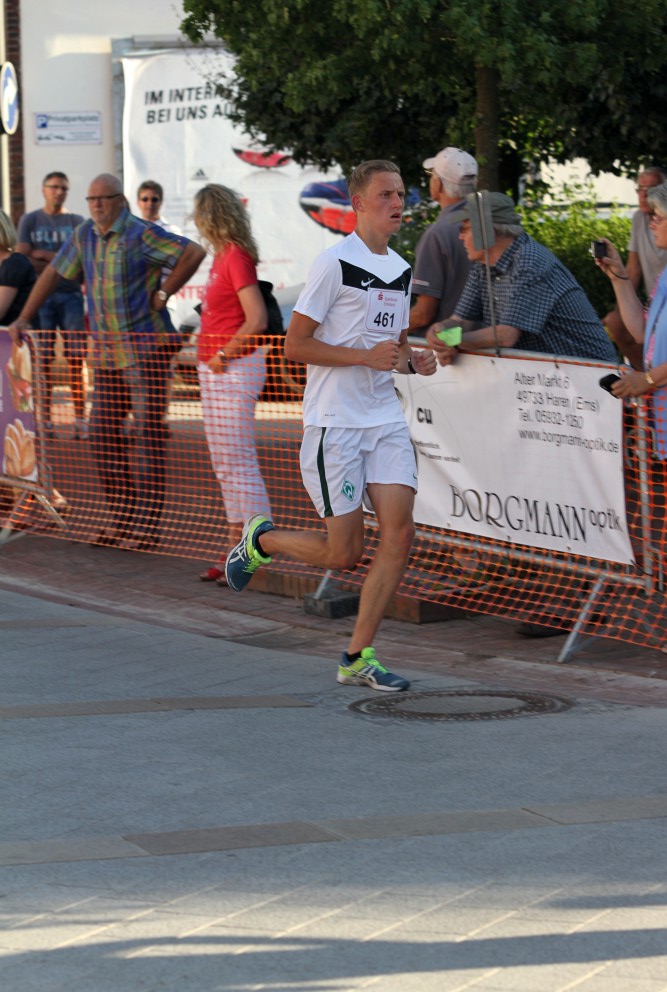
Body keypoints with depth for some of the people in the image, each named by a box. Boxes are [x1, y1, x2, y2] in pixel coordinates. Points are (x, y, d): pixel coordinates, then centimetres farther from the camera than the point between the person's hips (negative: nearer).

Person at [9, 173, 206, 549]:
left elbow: (194, 252, -18)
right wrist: (24, 318, 13)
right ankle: (123, 519, 14)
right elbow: (54, 273, 17)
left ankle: (148, 524, -4)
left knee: (148, 433, -6)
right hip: (106, 351, 8)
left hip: (145, 347, -7)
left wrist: (164, 293, -14)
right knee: (104, 433, 6)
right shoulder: (85, 235, 9)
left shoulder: (141, 235, -12)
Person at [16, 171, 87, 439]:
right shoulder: (30, 220, 9)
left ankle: (80, 418, -1)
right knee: (43, 359, -3)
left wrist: (44, 255, -8)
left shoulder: (76, 222, 10)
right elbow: (22, 261, -1)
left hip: (71, 295, 0)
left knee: (76, 359, -4)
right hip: (41, 296, 0)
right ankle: (45, 419, 0)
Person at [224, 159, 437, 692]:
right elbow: (295, 345, -12)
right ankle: (260, 539, 25)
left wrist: (412, 360, 4)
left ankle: (358, 657, 3)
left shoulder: (401, 270, 14)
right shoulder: (334, 263, -10)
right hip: (334, 423, -7)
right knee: (344, 552, -4)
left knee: (399, 534, -7)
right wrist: (367, 356, -21)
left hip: (386, 421, 7)